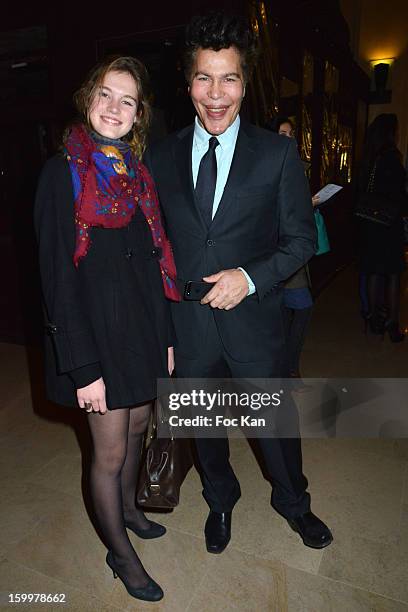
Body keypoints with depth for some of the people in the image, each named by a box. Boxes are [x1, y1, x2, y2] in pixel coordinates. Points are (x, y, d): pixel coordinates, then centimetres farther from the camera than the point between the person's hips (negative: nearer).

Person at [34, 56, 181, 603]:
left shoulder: (136, 173, 8)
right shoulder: (63, 172, -11)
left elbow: (153, 261, 9)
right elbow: (58, 277, -15)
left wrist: (165, 335, 8)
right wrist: (82, 368, -17)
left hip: (142, 326, 6)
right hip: (95, 330, -6)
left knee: (136, 428, 21)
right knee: (110, 449, 8)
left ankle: (127, 507, 48)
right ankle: (120, 552, 33)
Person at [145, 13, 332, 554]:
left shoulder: (278, 153, -6)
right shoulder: (160, 157, 1)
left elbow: (302, 238, -3)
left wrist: (250, 277, -20)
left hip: (254, 322, -2)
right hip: (186, 324, 3)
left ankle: (293, 502, 49)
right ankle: (220, 500, 52)